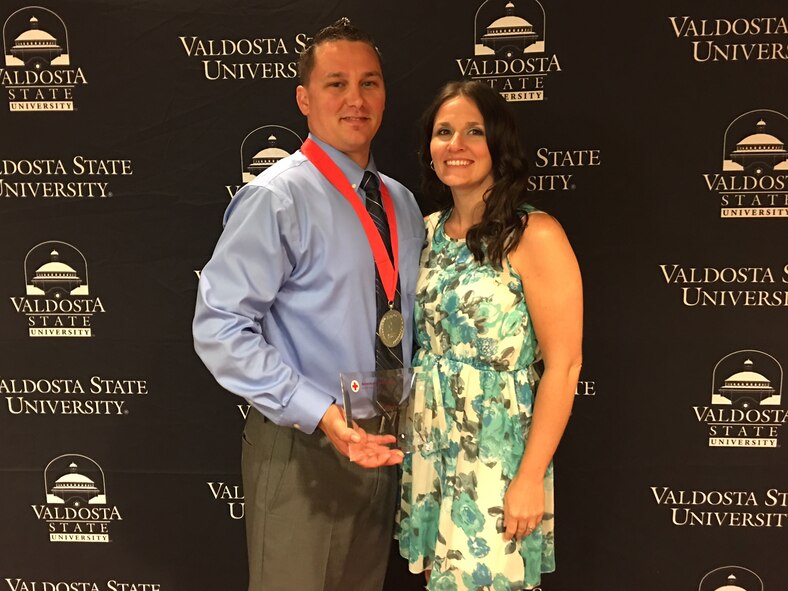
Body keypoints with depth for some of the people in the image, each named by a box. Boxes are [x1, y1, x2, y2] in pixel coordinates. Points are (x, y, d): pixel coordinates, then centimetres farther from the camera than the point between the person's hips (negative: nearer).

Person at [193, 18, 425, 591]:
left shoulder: (401, 201, 7)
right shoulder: (277, 198, -14)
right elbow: (219, 327, -19)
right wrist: (319, 413, -26)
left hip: (382, 443, 7)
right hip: (304, 448, -6)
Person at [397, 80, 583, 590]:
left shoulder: (535, 236, -15)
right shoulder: (430, 231, 4)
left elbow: (563, 366, -16)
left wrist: (530, 478, -16)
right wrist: (408, 436, 8)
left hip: (497, 454, -5)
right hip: (428, 448, 6)